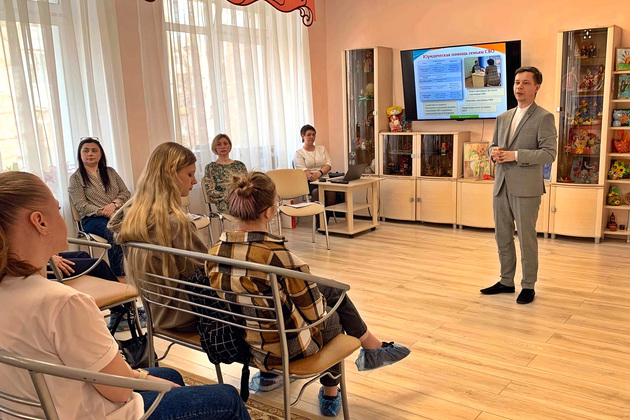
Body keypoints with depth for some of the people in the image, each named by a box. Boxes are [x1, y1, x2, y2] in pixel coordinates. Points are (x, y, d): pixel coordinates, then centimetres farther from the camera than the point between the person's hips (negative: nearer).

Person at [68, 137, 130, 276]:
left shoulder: (110, 172, 22)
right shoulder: (76, 178, 10)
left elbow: (126, 193, 15)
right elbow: (81, 206, -1)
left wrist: (114, 204, -7)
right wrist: (105, 213, -15)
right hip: (93, 219, -3)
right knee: (115, 232, -38)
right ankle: (119, 276, -33)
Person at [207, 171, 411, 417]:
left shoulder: (214, 254, -13)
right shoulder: (281, 259, -32)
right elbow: (314, 313, -18)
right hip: (287, 348, -6)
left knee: (333, 292, 22)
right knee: (331, 317, 26)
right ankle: (330, 397, 45)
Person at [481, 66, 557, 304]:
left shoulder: (544, 117, -5)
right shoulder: (503, 117, 14)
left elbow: (549, 153, -13)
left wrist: (514, 155, -20)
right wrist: (494, 152, -3)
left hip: (526, 188, -6)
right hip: (501, 186, 7)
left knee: (527, 239, 3)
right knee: (502, 237, 13)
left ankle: (528, 286, 16)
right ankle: (506, 282, 27)